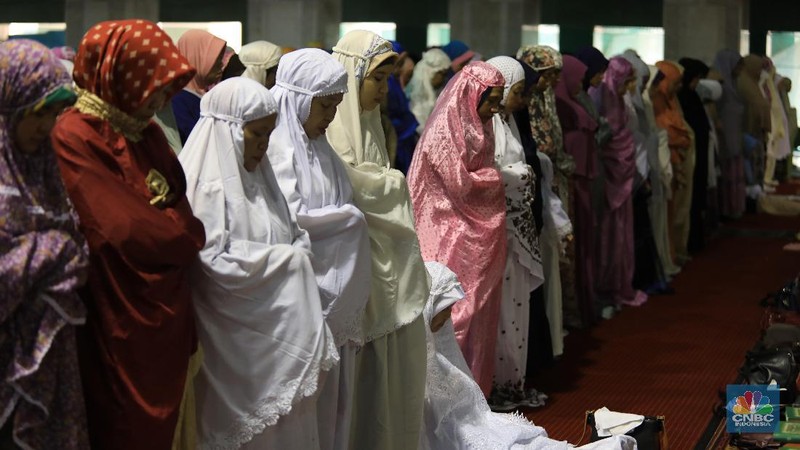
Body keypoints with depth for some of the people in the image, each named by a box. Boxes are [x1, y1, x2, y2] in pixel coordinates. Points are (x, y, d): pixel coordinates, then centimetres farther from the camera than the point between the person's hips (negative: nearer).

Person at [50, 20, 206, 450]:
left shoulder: (146, 132, 10)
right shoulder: (75, 138, -18)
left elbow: (179, 209, 11)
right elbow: (126, 232, -21)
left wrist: (177, 231, -9)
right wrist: (188, 234, -6)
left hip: (168, 314, 8)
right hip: (122, 324, -8)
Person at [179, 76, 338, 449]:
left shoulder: (257, 175, 13)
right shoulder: (207, 184, -12)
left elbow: (294, 240, 14)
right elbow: (215, 260, -21)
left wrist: (296, 258, -9)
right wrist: (286, 260, -11)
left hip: (278, 330, 8)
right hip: (236, 338, -8)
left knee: (284, 420, 9)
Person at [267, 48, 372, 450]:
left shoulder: (319, 148, 13)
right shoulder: (278, 148, -13)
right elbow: (290, 219, -19)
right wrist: (351, 218, -6)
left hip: (334, 293, 8)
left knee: (334, 391, 12)